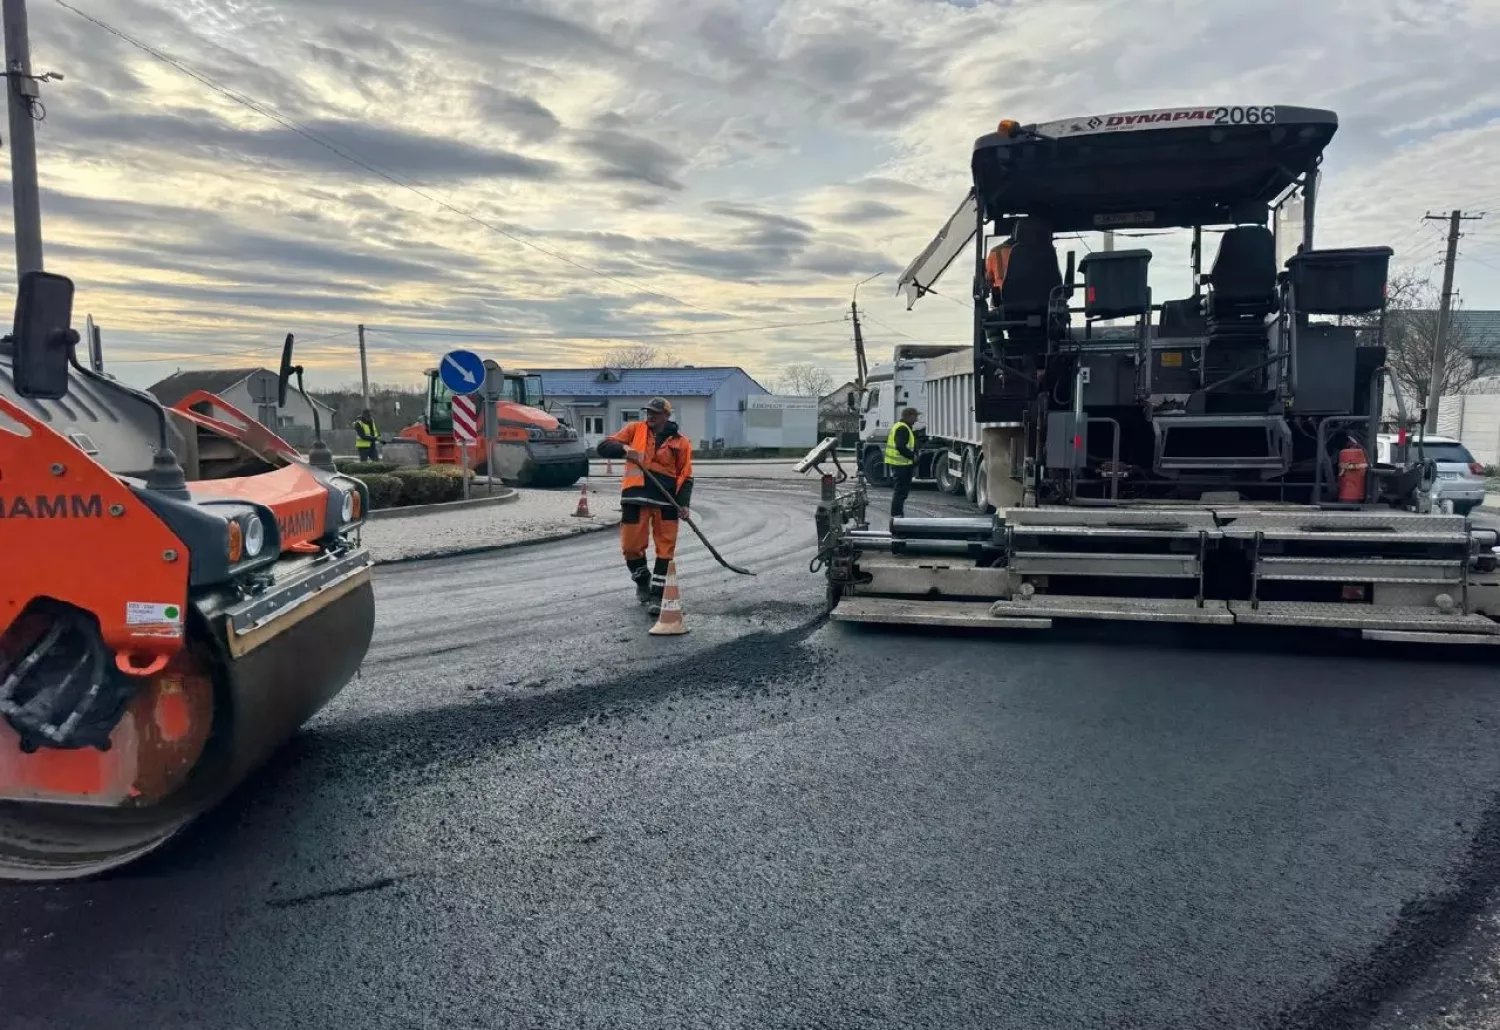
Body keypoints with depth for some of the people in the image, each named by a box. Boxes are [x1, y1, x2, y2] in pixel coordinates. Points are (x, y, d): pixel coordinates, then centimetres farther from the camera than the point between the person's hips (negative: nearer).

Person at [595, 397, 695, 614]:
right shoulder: (635, 430, 9)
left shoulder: (680, 442, 8)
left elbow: (685, 476, 7)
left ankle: (657, 595, 6)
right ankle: (642, 582, 29)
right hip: (636, 499, 0)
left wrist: (684, 503, -7)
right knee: (631, 546, 2)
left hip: (666, 502, 0)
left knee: (665, 549, -2)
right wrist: (625, 449, -17)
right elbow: (604, 447, 3)